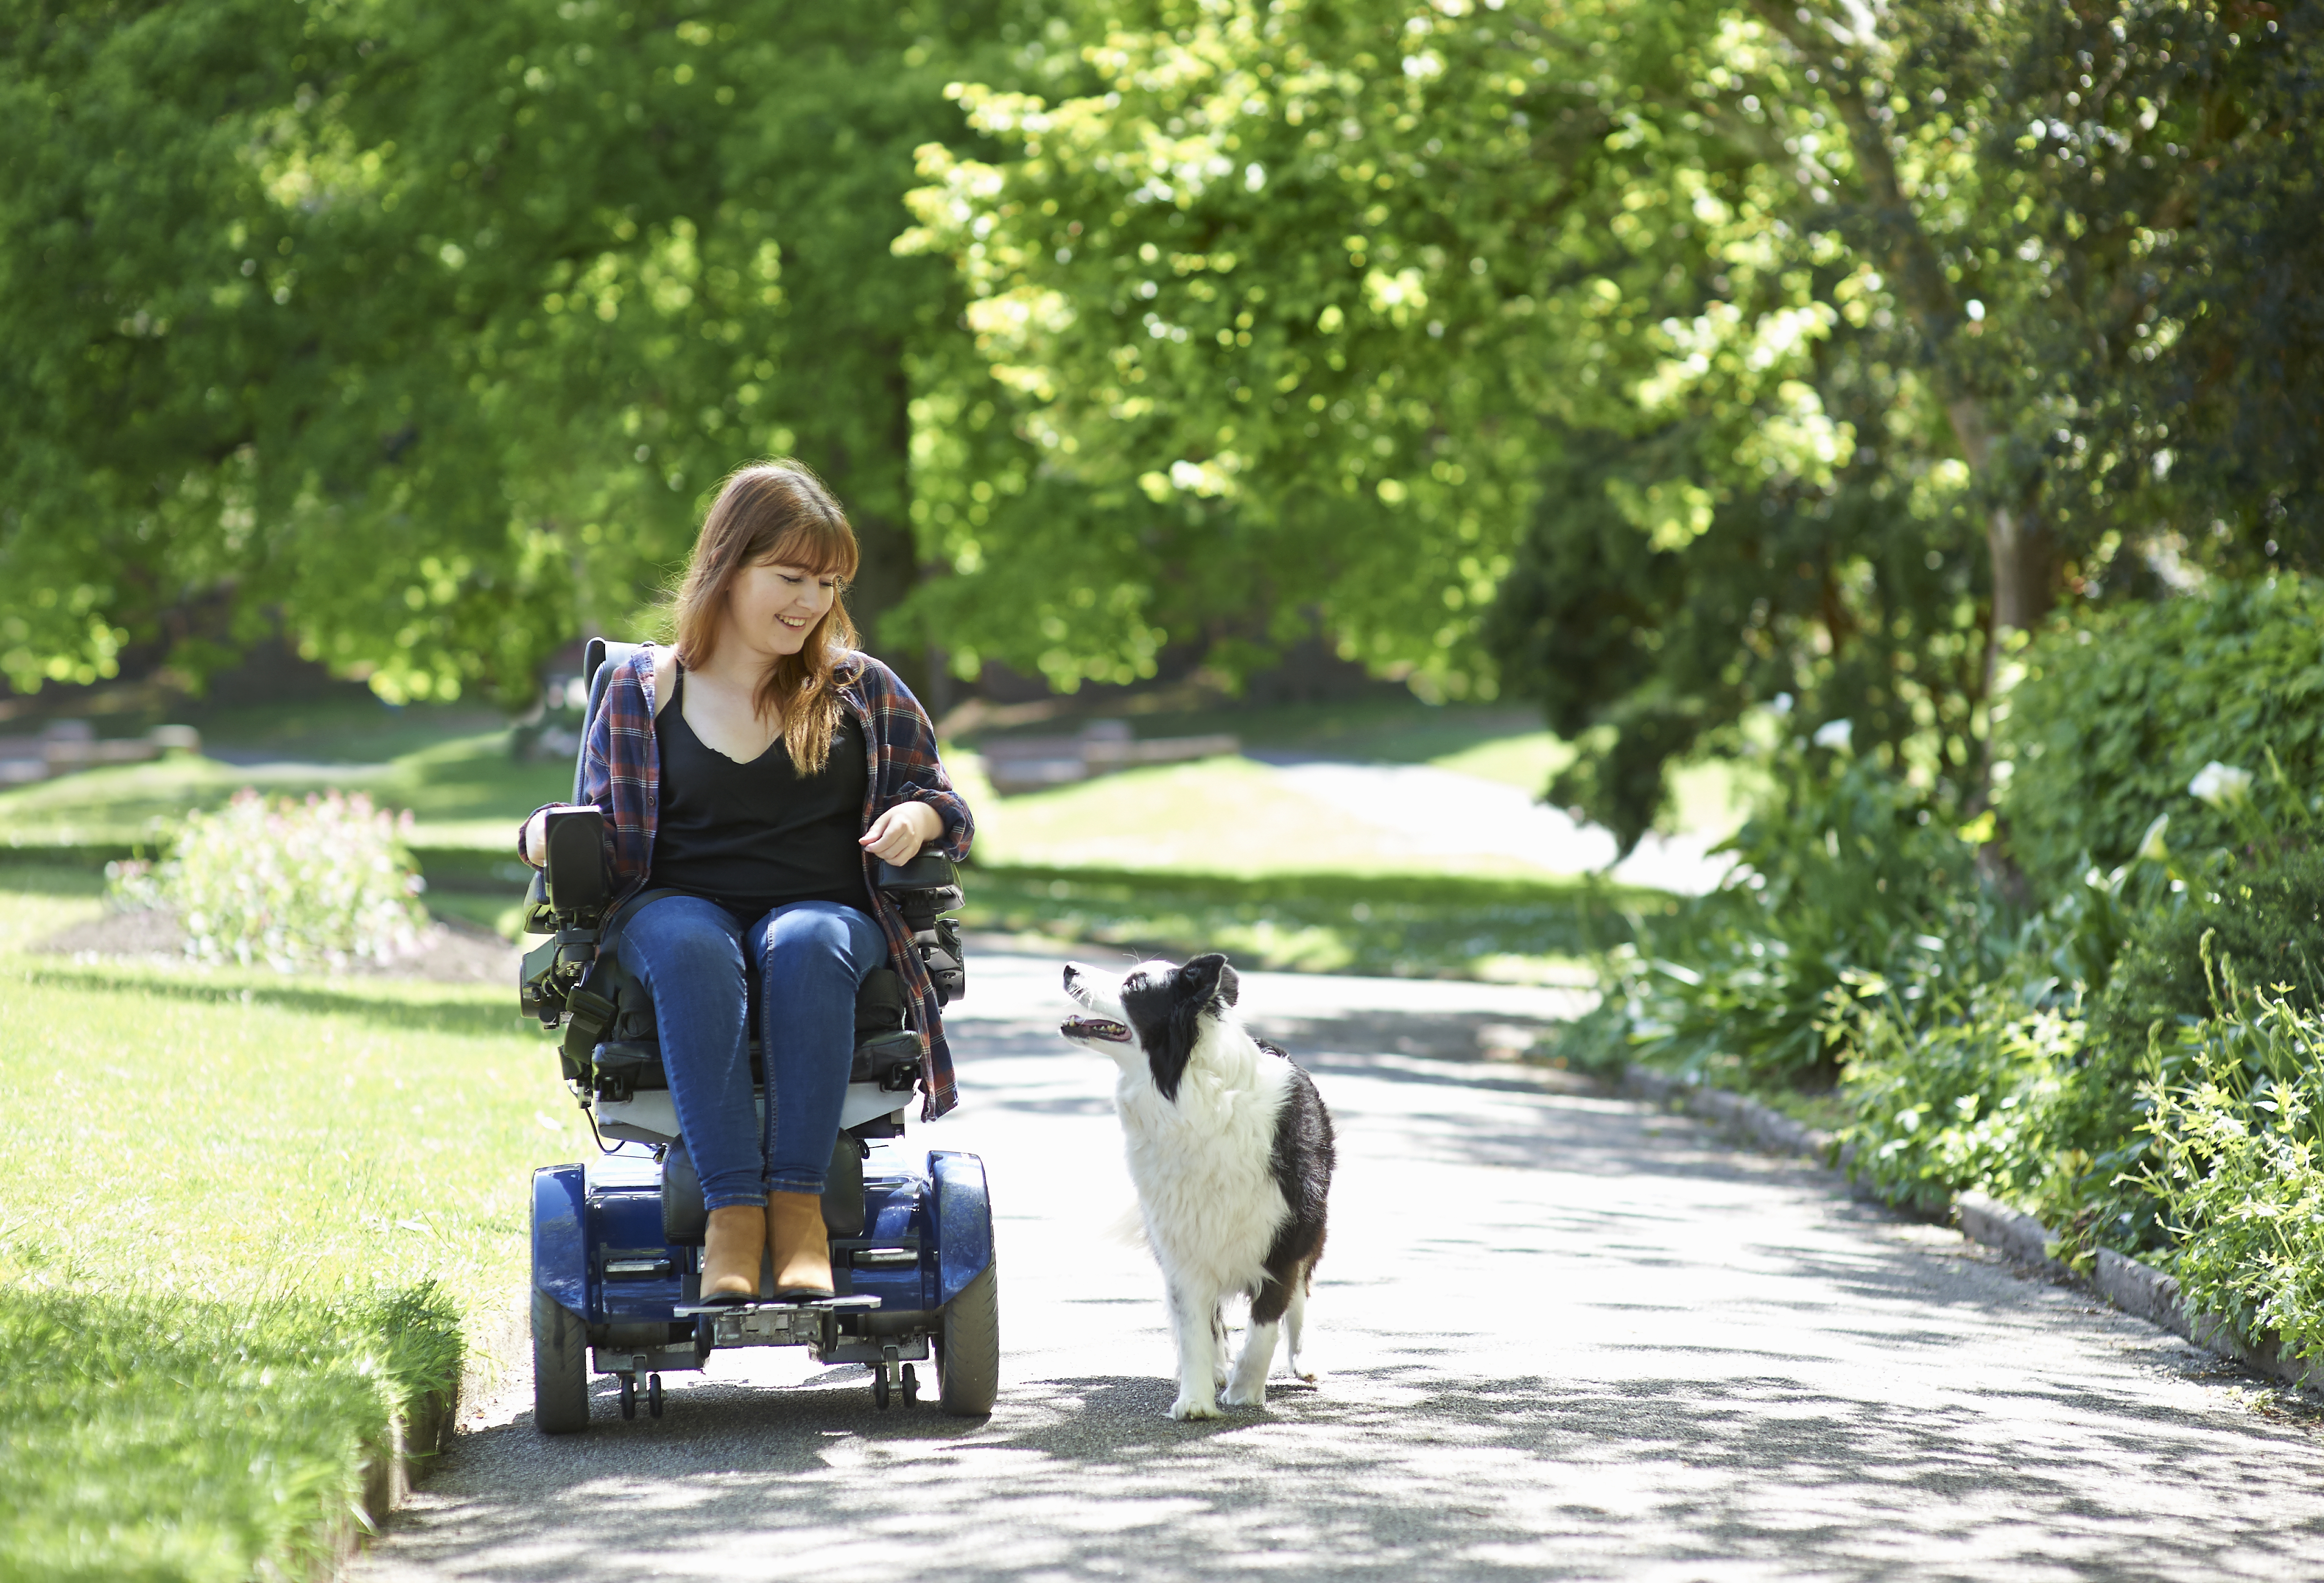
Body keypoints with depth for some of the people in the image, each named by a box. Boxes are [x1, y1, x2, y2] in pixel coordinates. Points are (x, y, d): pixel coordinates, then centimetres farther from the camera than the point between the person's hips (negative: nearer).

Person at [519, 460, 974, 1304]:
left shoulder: (862, 690, 15)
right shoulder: (642, 689, 11)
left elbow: (945, 803, 20)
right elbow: (605, 836, 15)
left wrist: (919, 817, -4)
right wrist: (547, 836, -8)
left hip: (827, 912, 1)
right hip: (680, 909, 0)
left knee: (805, 943, -38)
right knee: (691, 948, -39)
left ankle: (799, 1205, -42)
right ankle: (732, 1211, -45)